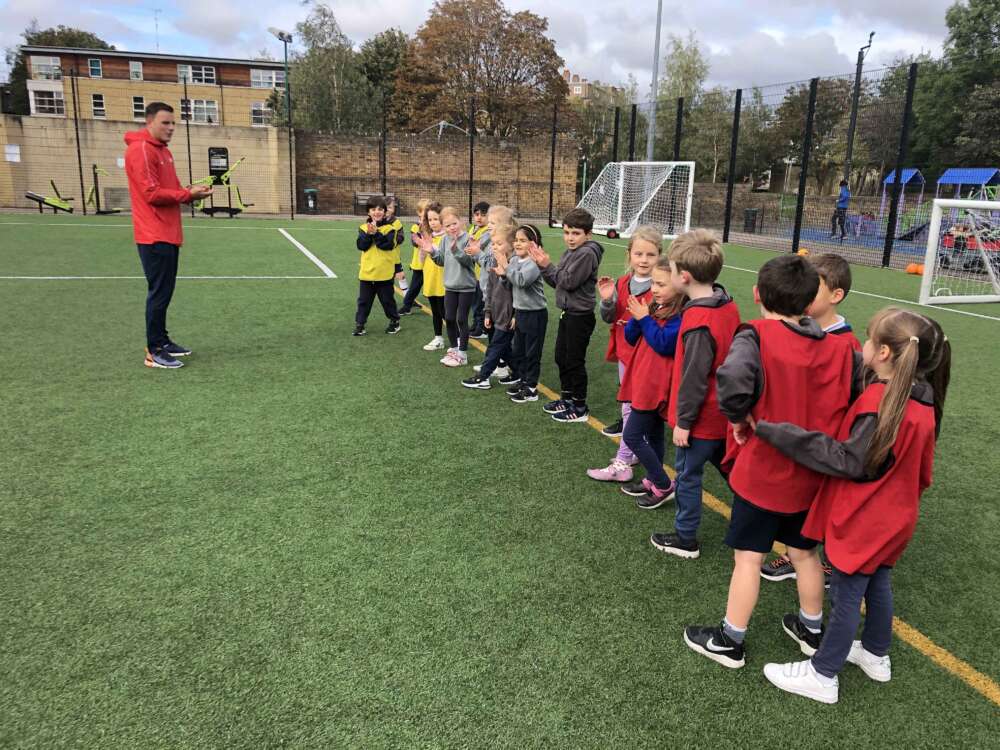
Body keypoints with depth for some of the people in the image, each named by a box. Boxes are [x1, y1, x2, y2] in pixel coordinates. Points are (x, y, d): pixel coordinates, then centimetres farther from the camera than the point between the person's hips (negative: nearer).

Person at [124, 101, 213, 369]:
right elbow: (152, 194, -19)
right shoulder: (140, 150, -13)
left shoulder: (163, 150, 17)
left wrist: (192, 192, -1)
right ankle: (154, 352, 1)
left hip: (169, 234, 10)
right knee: (159, 293, -6)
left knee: (164, 292, 15)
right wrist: (188, 194, -16)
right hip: (154, 236, -10)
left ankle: (162, 341, 25)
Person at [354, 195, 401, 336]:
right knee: (364, 300, 9)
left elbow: (389, 245, -17)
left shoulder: (389, 227, -5)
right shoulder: (363, 227, 3)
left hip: (384, 272, -2)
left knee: (387, 299, 11)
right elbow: (361, 246, -8)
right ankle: (359, 324, 17)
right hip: (367, 271, 2)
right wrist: (369, 234, -21)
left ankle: (394, 321, 28)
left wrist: (376, 233, -22)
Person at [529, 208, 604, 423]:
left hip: (581, 316, -9)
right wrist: (543, 266, -5)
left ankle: (580, 407, 11)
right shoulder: (569, 253, 10)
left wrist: (548, 265, -13)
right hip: (567, 313, 9)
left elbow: (569, 281, -22)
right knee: (561, 357, 17)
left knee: (575, 361, -1)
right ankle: (567, 398, 33)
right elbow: (556, 282, 9)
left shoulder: (587, 254, -17)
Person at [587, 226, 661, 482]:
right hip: (624, 354, 7)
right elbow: (609, 318, 7)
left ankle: (622, 464, 7)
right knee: (631, 406, 18)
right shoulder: (621, 284, 5)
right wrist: (607, 300, -11)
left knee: (632, 408, -2)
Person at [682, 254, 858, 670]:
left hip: (762, 471, -5)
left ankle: (730, 641, 22)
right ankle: (811, 628, 42)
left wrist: (738, 416, -20)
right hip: (811, 471, 5)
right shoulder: (839, 346, -3)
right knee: (804, 551, 23)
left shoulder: (757, 335, -19)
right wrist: (821, 432, 7)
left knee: (748, 556, 8)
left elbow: (733, 377, -38)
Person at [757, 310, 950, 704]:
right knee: (878, 584, 24)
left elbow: (849, 461, -29)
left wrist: (774, 432, -33)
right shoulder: (923, 402, 0)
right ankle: (876, 655, 43)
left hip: (862, 519, -8)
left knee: (846, 596, 4)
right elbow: (920, 470, 10)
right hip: (892, 516, 8)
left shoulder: (879, 400, -29)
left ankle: (823, 676, 19)